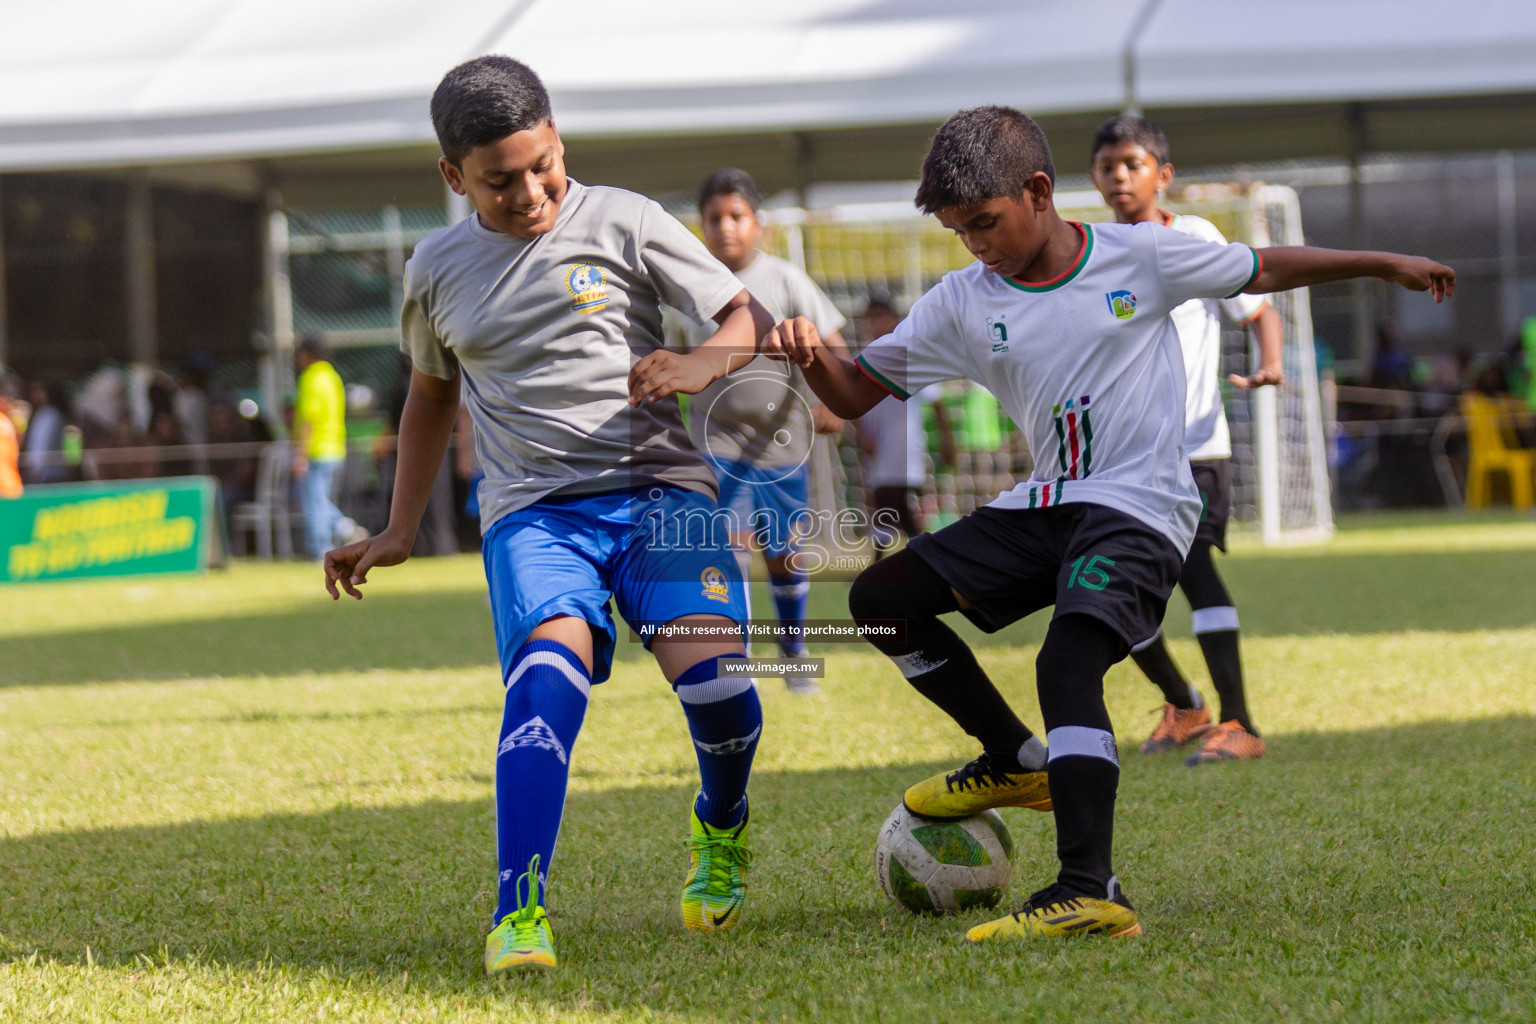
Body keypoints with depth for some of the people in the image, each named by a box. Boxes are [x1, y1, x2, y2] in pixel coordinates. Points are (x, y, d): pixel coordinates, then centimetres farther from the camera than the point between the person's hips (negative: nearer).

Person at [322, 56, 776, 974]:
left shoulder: (623, 224, 2)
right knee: (550, 666, -28)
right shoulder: (439, 271, 10)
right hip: (533, 510, 1)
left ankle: (722, 829, 14)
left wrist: (701, 365, -20)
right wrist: (400, 532, 29)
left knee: (716, 682, -20)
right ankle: (520, 911, -34)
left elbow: (751, 320, 2)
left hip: (659, 487, -1)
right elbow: (433, 392, 28)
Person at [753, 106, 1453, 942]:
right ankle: (1018, 762, 17)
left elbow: (1262, 271, 11)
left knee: (1066, 664, -28)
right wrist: (810, 355, -16)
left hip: (1140, 506, -6)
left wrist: (1385, 265, 14)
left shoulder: (1140, 255, -4)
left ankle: (1090, 894, -38)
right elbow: (855, 394, 7)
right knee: (879, 599, 3)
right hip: (1046, 504, 7)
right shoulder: (963, 303, 4)